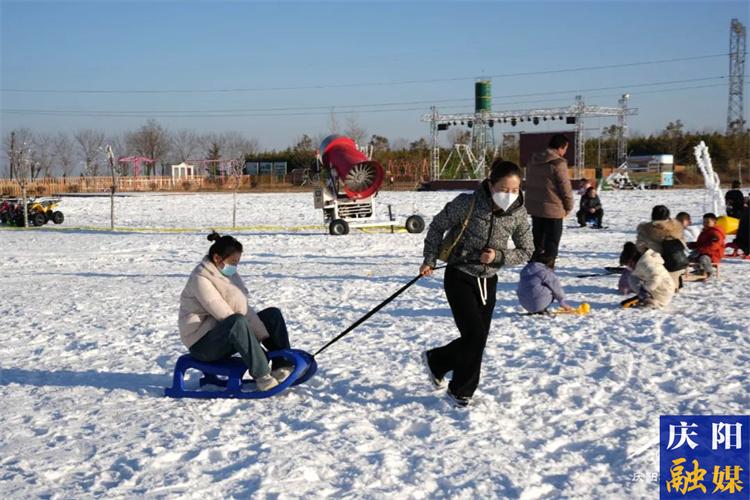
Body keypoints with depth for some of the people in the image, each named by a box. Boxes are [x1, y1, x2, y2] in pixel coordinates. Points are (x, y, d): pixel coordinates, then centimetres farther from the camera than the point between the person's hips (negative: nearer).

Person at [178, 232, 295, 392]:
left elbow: (243, 308, 4)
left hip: (229, 335, 9)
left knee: (272, 314, 3)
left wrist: (264, 336, -9)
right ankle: (262, 376, -34)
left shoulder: (230, 274, 9)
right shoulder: (200, 279, -19)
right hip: (203, 342, -9)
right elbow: (224, 315, -23)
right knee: (237, 322, -38)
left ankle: (283, 366, -6)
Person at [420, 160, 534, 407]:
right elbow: (438, 225, -5)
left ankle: (436, 361, 35)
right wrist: (430, 260, -4)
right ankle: (461, 391, 10)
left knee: (478, 338, 8)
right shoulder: (467, 203, -21)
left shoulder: (519, 214, -10)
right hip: (459, 278, -5)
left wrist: (498, 256, -16)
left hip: (488, 281, 5)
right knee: (476, 335, -11)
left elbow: (525, 252, 1)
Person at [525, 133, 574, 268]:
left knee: (537, 239, 19)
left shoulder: (533, 161, 7)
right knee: (552, 242, 1)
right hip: (553, 209, -7)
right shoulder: (558, 163, -17)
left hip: (534, 207, 7)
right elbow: (565, 187, -14)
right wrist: (568, 206, -1)